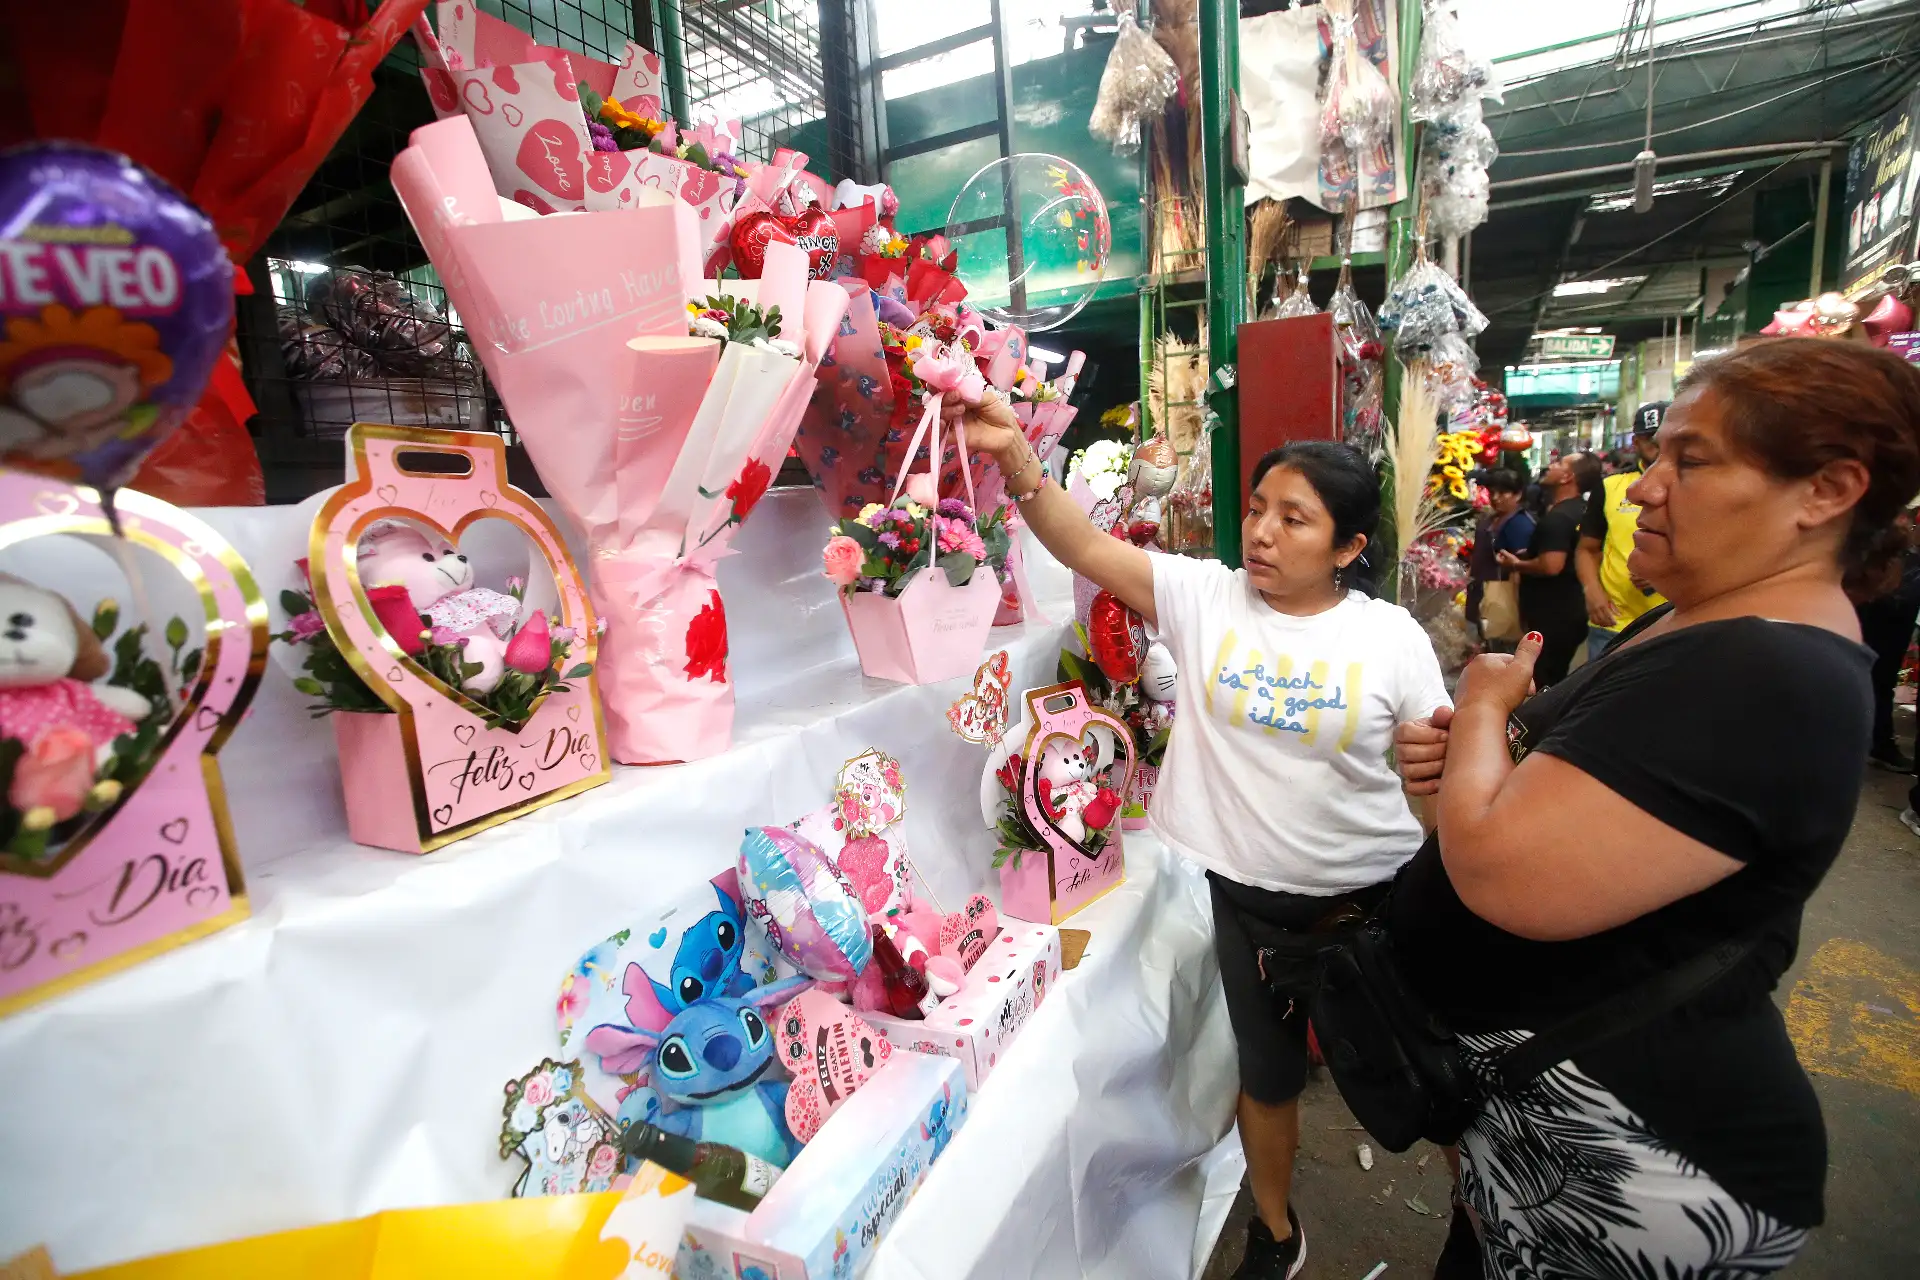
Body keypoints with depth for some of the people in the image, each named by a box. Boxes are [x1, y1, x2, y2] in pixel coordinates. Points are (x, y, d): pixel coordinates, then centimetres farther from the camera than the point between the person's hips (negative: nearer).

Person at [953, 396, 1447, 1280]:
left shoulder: (1390, 636, -10)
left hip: (1373, 894, 0)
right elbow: (1087, 549, -21)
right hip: (1245, 890, 1)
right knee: (1266, 1067, 19)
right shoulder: (1204, 597, -11)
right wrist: (1014, 458, -34)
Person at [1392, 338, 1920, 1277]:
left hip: (1615, 1141, -9)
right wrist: (1467, 751, -3)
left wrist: (1484, 706, -18)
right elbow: (1589, 786, 19)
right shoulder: (1707, 631, 6)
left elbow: (1502, 874, -37)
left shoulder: (1761, 682, -29)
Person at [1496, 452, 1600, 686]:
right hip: (1571, 613, 10)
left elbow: (1551, 566, -30)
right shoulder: (1583, 511, 11)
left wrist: (1516, 565, -13)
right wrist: (1529, 554, 18)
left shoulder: (1557, 517, -21)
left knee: (1542, 684, -2)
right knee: (1556, 682, 18)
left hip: (1553, 617, -10)